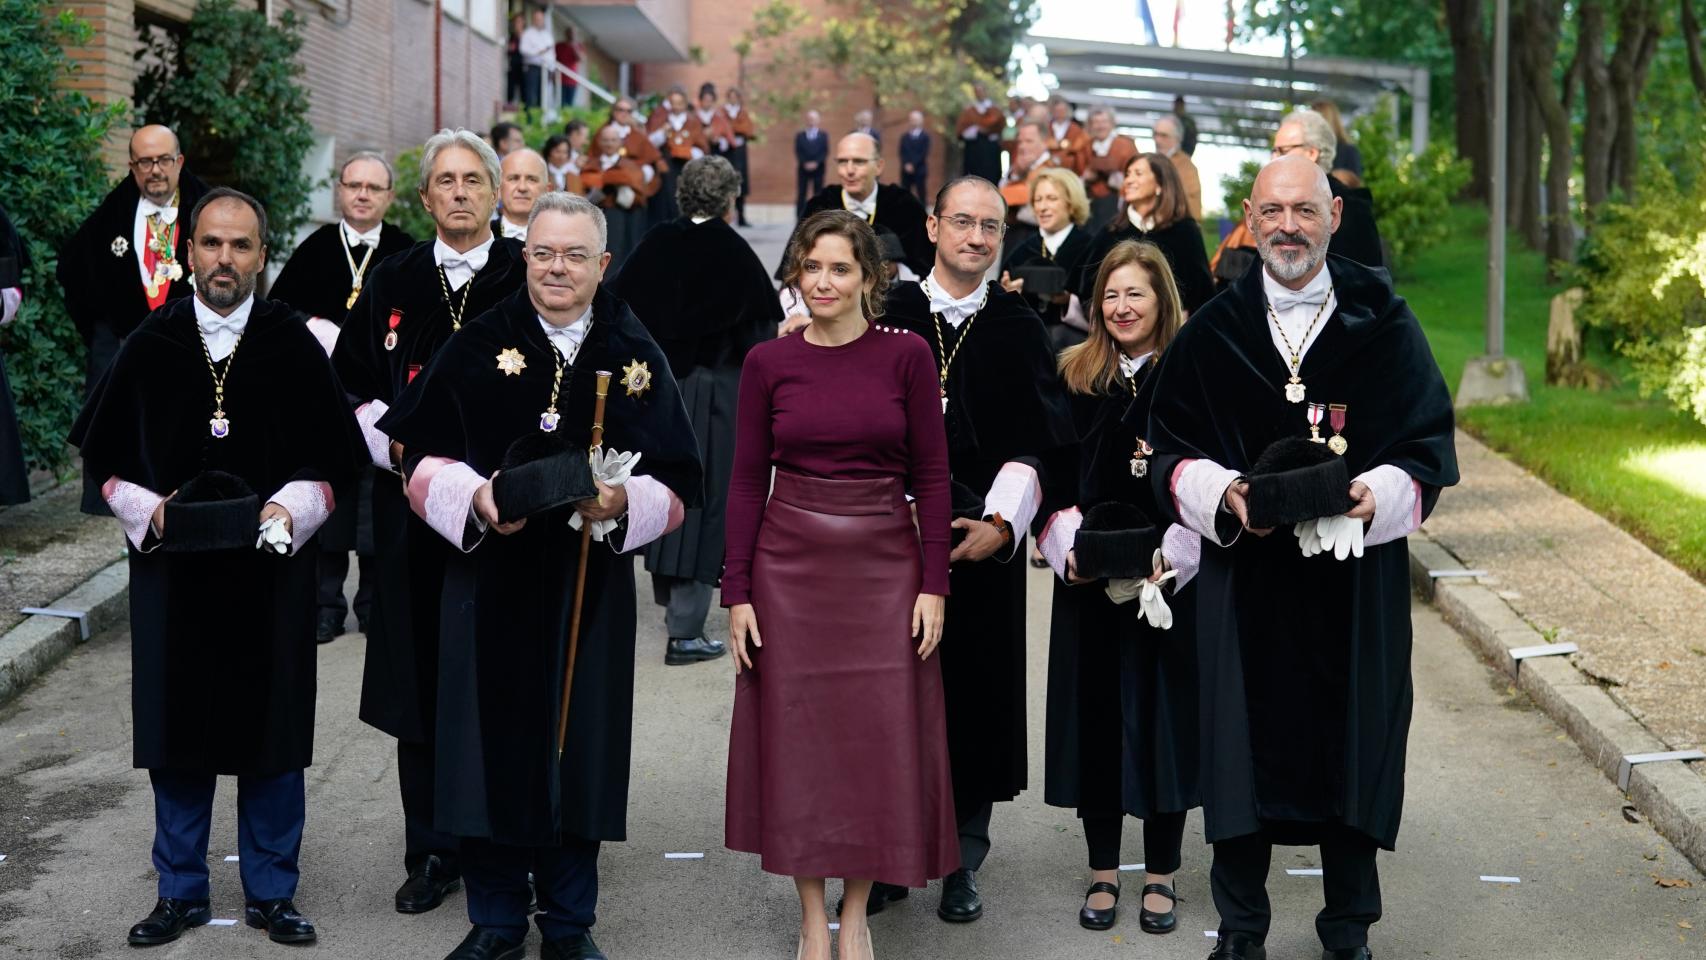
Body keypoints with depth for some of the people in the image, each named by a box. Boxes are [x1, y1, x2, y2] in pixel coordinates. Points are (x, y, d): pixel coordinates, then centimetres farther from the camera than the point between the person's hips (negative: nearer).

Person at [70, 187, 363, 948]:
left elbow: (331, 463, 1)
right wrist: (147, 509, -10)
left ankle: (271, 891, 19)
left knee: (270, 733, 6)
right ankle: (181, 891, 22)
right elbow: (107, 460, 6)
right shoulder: (149, 348, 0)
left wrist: (291, 509, -16)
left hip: (272, 570, -1)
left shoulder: (295, 347, -3)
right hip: (171, 570, 1)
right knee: (177, 734, 8)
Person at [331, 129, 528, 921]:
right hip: (415, 507, 3)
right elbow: (350, 383, 12)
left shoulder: (528, 279, 0)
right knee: (423, 673, 5)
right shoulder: (394, 283, 9)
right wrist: (394, 442, -5)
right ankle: (433, 850, 15)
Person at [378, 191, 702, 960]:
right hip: (492, 581, 0)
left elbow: (675, 481, 2)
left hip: (591, 586, 1)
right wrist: (474, 497, -18)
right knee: (493, 740, 3)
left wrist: (622, 501, -17)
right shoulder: (478, 346, 0)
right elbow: (424, 459, 0)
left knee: (578, 743, 6)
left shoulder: (636, 356, 3)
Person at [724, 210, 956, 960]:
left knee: (882, 742, 3)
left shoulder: (906, 356, -2)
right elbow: (747, 481, 1)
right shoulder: (768, 363, 0)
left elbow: (931, 476, -1)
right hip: (790, 567, 1)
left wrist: (934, 585, -7)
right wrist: (737, 593, -3)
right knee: (796, 739, 5)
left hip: (885, 567, 0)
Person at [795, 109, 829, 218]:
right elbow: (798, 153, 0)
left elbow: (825, 152, -1)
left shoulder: (823, 136, 5)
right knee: (801, 194, -2)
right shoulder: (800, 136, 7)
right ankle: (799, 217, -2)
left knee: (818, 193, 0)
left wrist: (816, 163, -13)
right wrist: (805, 163, -14)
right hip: (803, 168, 0)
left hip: (818, 168, 0)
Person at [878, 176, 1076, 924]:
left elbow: (1035, 443, 0)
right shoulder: (888, 316, 2)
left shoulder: (1019, 329, 4)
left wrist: (1002, 524, -12)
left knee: (974, 697, 4)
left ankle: (961, 862, 15)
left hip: (981, 546, 0)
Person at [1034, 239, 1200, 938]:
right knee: (1095, 714, 6)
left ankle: (1160, 876, 15)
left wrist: (1170, 556, -15)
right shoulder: (1073, 375, 6)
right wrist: (1068, 548, -7)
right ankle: (1103, 873, 18)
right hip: (1088, 580, 2)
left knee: (1165, 714, 3)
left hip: (1171, 579, -2)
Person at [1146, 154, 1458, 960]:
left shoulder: (1383, 324, 2)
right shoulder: (1212, 332, 4)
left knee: (1351, 745, 7)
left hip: (1357, 580, 0)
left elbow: (1428, 447, 1)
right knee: (1244, 745, 5)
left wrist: (1374, 495, -18)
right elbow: (1170, 450, 5)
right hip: (1244, 578, 1)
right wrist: (1224, 495, -13)